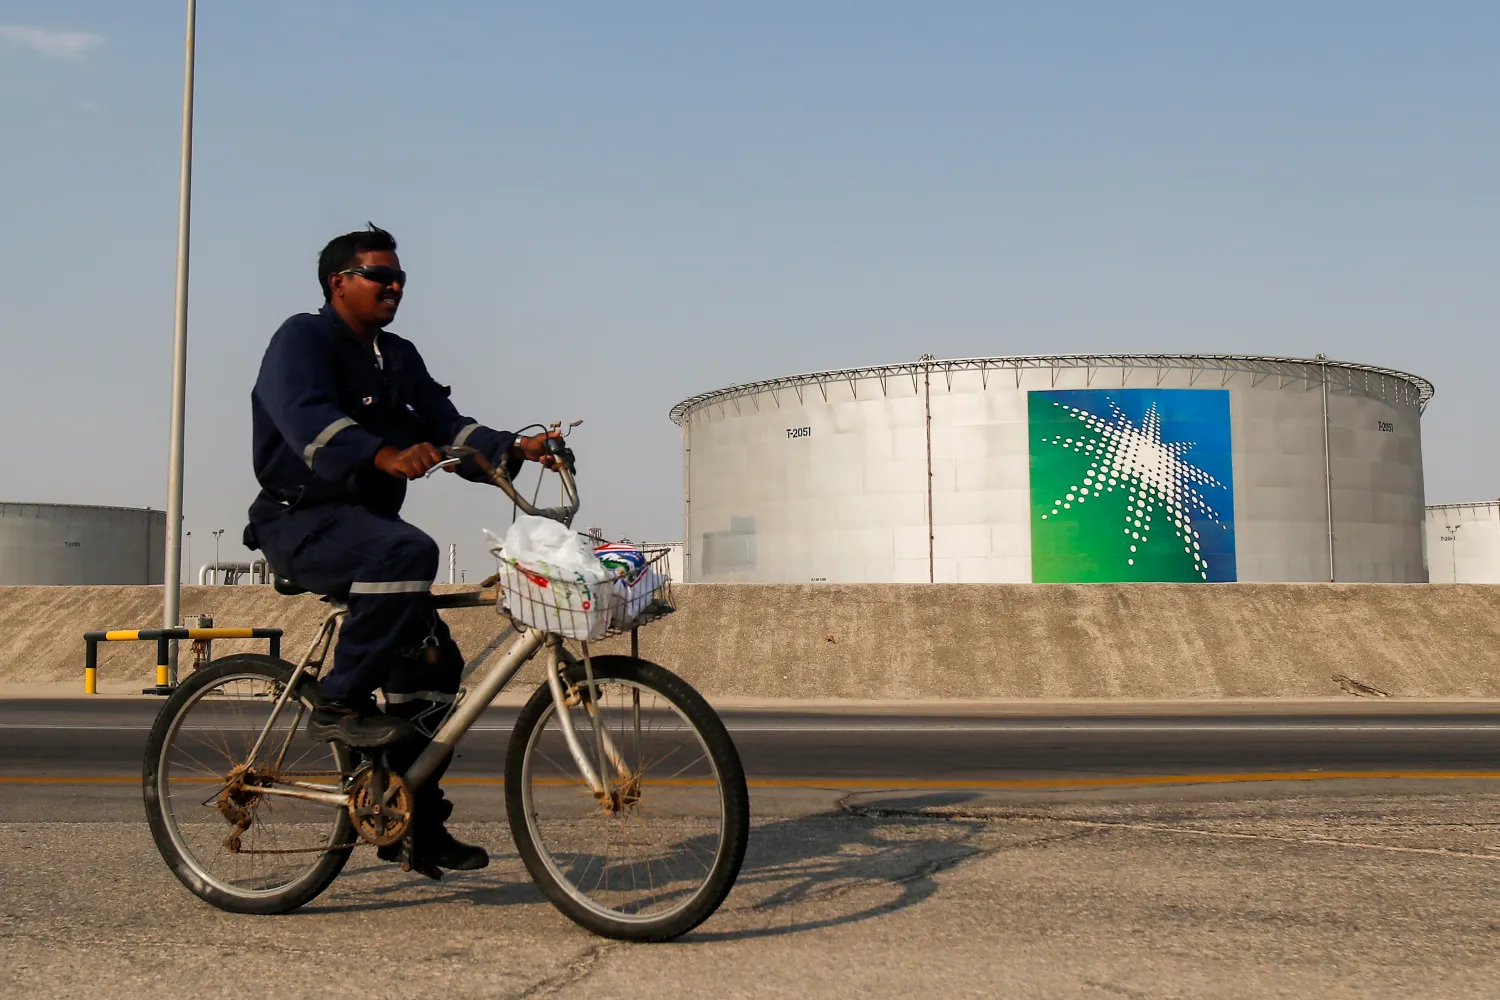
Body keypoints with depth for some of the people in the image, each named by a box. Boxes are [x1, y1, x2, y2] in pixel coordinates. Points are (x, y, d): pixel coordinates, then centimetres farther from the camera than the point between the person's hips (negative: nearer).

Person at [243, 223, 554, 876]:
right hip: (302, 521, -8)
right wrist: (383, 455, -45)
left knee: (432, 664, 1)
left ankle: (415, 823, 11)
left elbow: (449, 429, 6)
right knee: (409, 552, -37)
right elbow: (310, 419, -27)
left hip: (367, 523, 8)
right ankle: (339, 702, -23)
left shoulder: (399, 358, 16)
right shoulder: (303, 339, -8)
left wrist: (517, 449, -12)